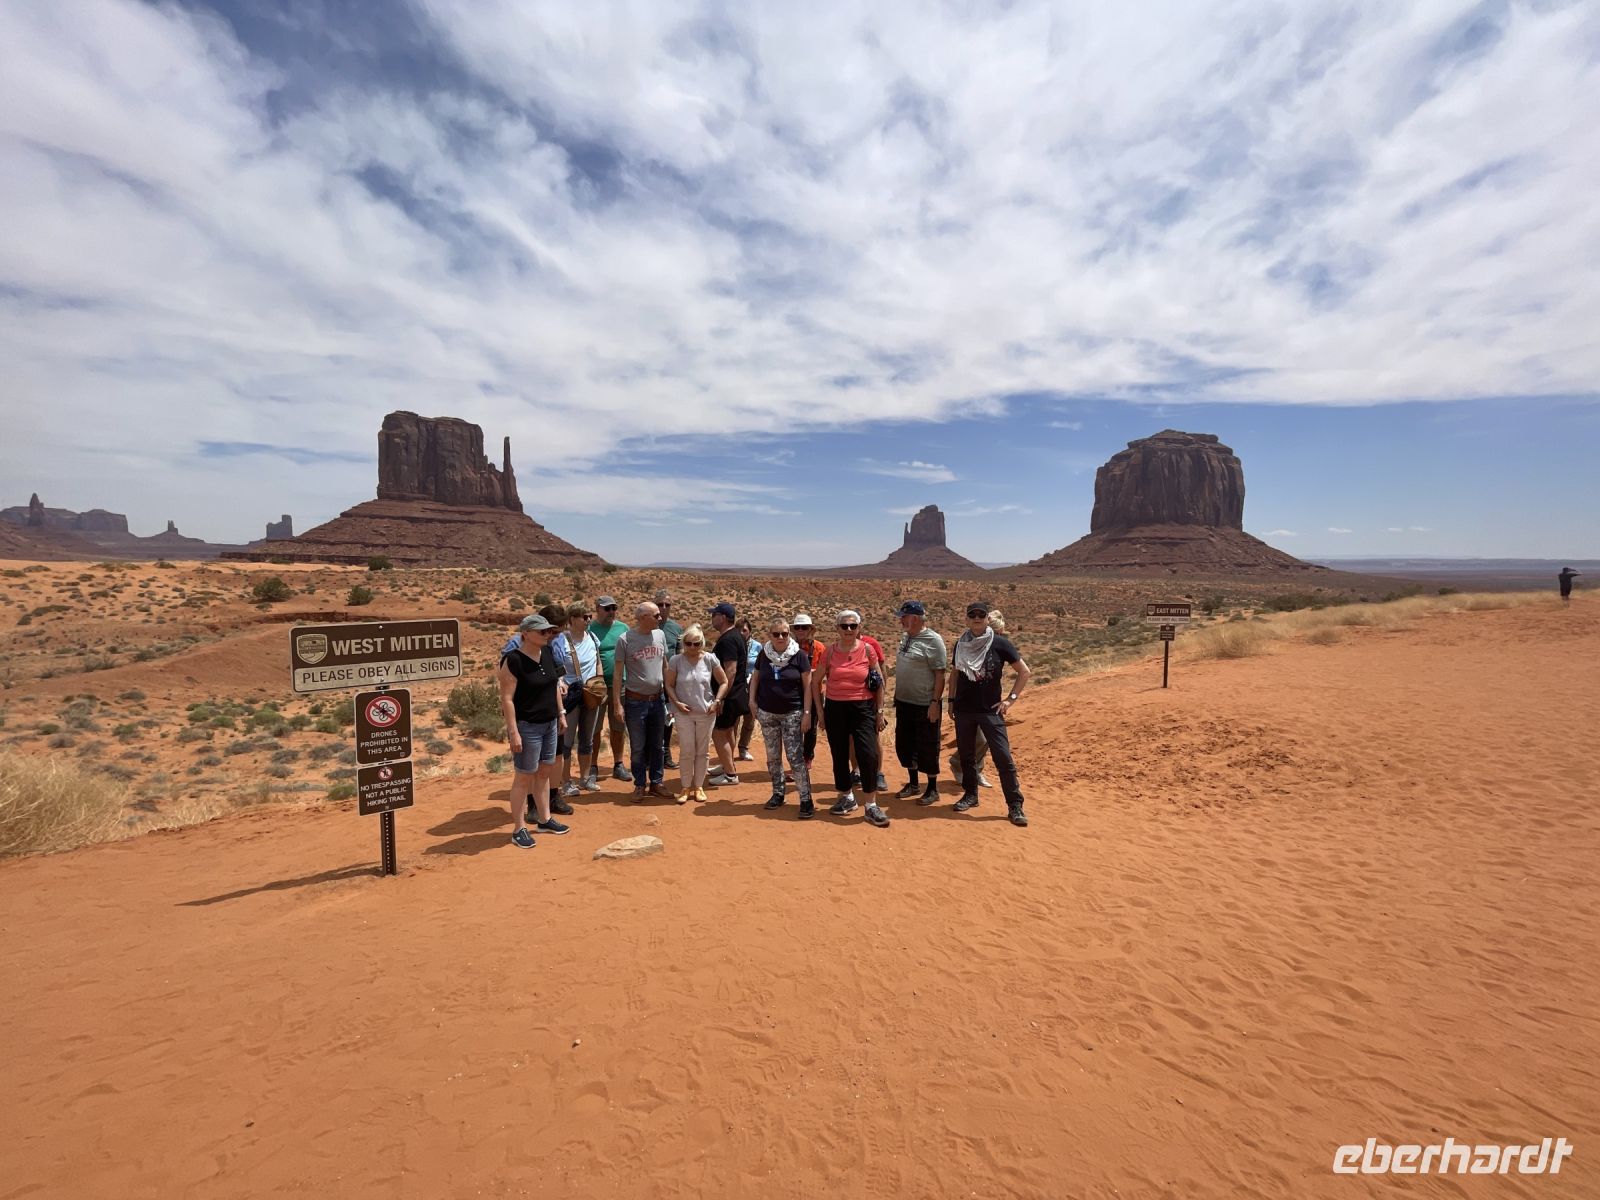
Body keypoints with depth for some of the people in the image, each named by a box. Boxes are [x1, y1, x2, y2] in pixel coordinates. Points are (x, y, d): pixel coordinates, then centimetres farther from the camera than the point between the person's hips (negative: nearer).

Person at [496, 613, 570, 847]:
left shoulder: (547, 653, 4)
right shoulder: (513, 661, -18)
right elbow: (507, 699, -18)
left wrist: (561, 714, 15)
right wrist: (513, 732, -20)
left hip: (549, 723, 8)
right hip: (527, 726, -7)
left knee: (545, 772, 17)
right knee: (524, 777, 2)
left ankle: (544, 819, 31)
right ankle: (519, 830, 15)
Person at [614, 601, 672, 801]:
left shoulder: (660, 635, 1)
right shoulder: (625, 640, -11)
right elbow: (618, 674, -7)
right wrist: (618, 705, -9)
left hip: (658, 699, 4)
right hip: (635, 700, -4)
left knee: (657, 745, 12)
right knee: (638, 747, 7)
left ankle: (656, 783, 26)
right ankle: (639, 785, 23)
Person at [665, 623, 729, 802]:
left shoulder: (710, 659, -8)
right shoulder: (676, 660, -9)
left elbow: (724, 682, 1)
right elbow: (669, 685, 1)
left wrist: (717, 702, -7)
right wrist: (677, 702, -12)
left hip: (706, 713, 1)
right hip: (684, 713, -1)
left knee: (702, 752, 11)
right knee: (686, 752, 3)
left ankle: (698, 786, 25)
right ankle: (686, 787, 20)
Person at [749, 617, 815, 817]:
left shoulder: (799, 655, -8)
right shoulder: (763, 654, 1)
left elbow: (807, 685, -6)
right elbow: (755, 676, 15)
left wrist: (807, 713, -9)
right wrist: (752, 700, 2)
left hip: (792, 714, -4)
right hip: (767, 713, 4)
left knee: (795, 757, -7)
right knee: (773, 756, 12)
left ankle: (805, 799, 0)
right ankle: (778, 793, 26)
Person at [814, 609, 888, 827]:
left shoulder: (867, 649, -3)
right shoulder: (830, 651, 0)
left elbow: (880, 682, 3)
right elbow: (817, 681, 9)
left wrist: (880, 711, 2)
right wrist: (820, 710, 6)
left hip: (863, 708, -2)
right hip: (835, 709, 2)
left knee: (868, 755, -10)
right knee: (839, 756, 10)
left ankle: (871, 806, 3)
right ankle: (847, 798, 31)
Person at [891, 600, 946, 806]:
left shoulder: (933, 640, -15)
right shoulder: (905, 637, 8)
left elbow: (940, 674, -16)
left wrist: (935, 702, -20)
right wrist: (897, 697, 16)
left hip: (925, 705, -8)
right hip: (904, 702, 8)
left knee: (927, 748, 4)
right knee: (904, 745, 16)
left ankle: (932, 789, 20)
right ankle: (913, 784, 33)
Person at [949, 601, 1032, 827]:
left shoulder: (1000, 644, -7)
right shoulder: (961, 644, 3)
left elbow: (1024, 672, -1)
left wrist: (1011, 699, -5)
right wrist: (951, 700, 10)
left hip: (990, 710, -3)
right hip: (963, 709, 4)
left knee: (1004, 757, -7)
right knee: (966, 755, 12)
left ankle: (1015, 806, 2)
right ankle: (970, 795, 28)